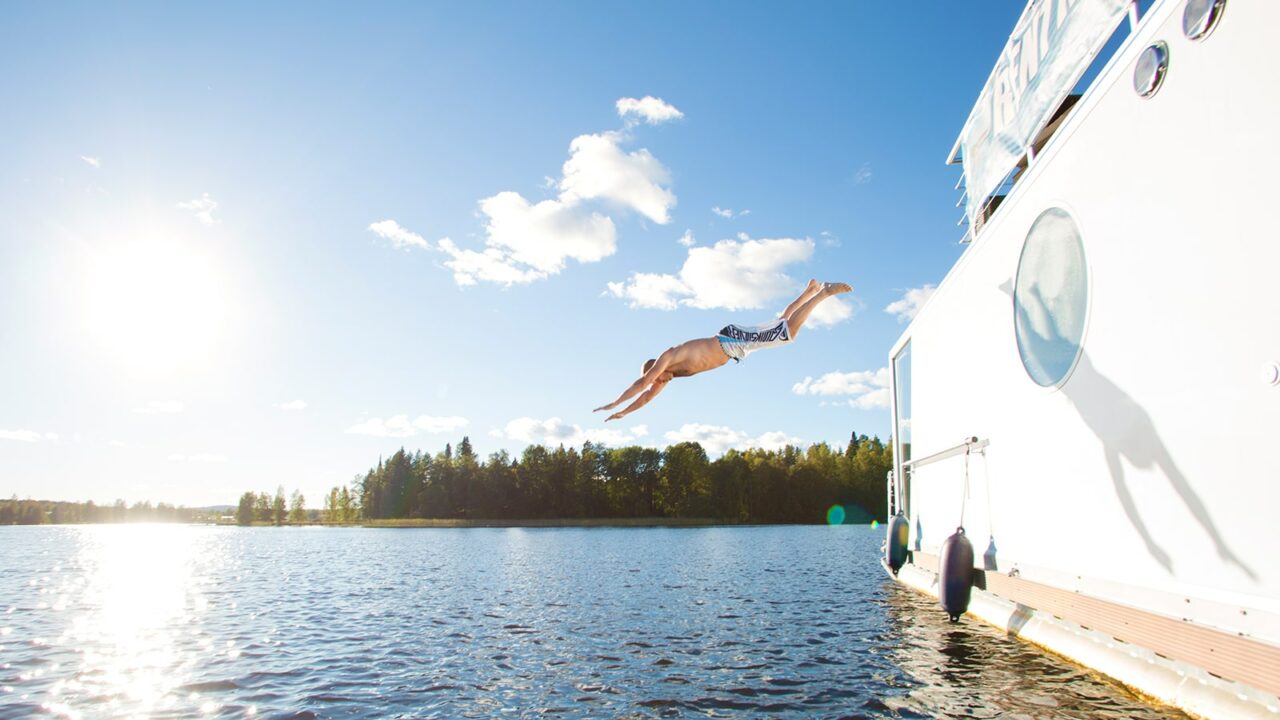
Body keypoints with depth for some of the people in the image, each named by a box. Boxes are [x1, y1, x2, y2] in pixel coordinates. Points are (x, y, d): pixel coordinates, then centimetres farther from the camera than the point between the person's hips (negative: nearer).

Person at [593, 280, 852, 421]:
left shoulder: (667, 358, -21)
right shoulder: (668, 372, 4)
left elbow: (641, 384, -28)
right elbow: (648, 395, 13)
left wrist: (614, 405, -25)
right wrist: (624, 413, 8)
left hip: (732, 340, -7)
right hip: (731, 349, 7)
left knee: (788, 331, -10)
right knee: (781, 322, 19)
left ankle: (824, 292, -3)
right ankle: (811, 289, 29)